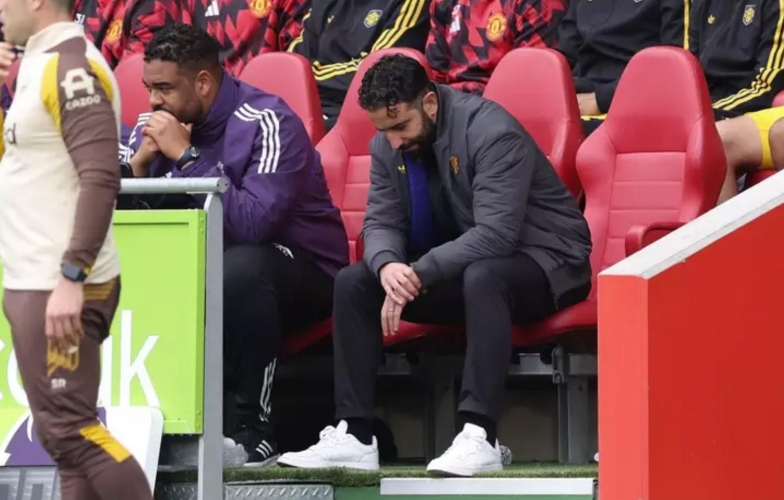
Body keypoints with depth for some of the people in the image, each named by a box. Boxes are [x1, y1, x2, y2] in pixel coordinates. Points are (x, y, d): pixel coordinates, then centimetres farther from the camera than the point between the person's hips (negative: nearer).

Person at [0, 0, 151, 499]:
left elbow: (101, 179, -23)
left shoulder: (71, 68, -16)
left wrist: (71, 279, -26)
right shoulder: (44, 65, 14)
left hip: (58, 290, -10)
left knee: (70, 430, -10)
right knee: (66, 430, 9)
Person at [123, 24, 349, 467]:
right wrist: (141, 161, -17)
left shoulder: (267, 123, -19)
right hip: (201, 269, 6)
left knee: (240, 266, -38)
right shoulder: (155, 125, 1)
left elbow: (252, 223, -33)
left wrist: (186, 155, -29)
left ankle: (254, 426, -26)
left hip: (299, 270, -6)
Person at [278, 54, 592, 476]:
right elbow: (381, 223, -2)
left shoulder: (492, 132, -24)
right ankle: (353, 436, -12)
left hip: (540, 263, -7)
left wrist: (417, 275, -35)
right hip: (456, 269, 7)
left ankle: (479, 437, -43)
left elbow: (496, 235, -31)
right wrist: (387, 267, -27)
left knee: (482, 277, -40)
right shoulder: (387, 145, -2)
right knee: (352, 283, -10)